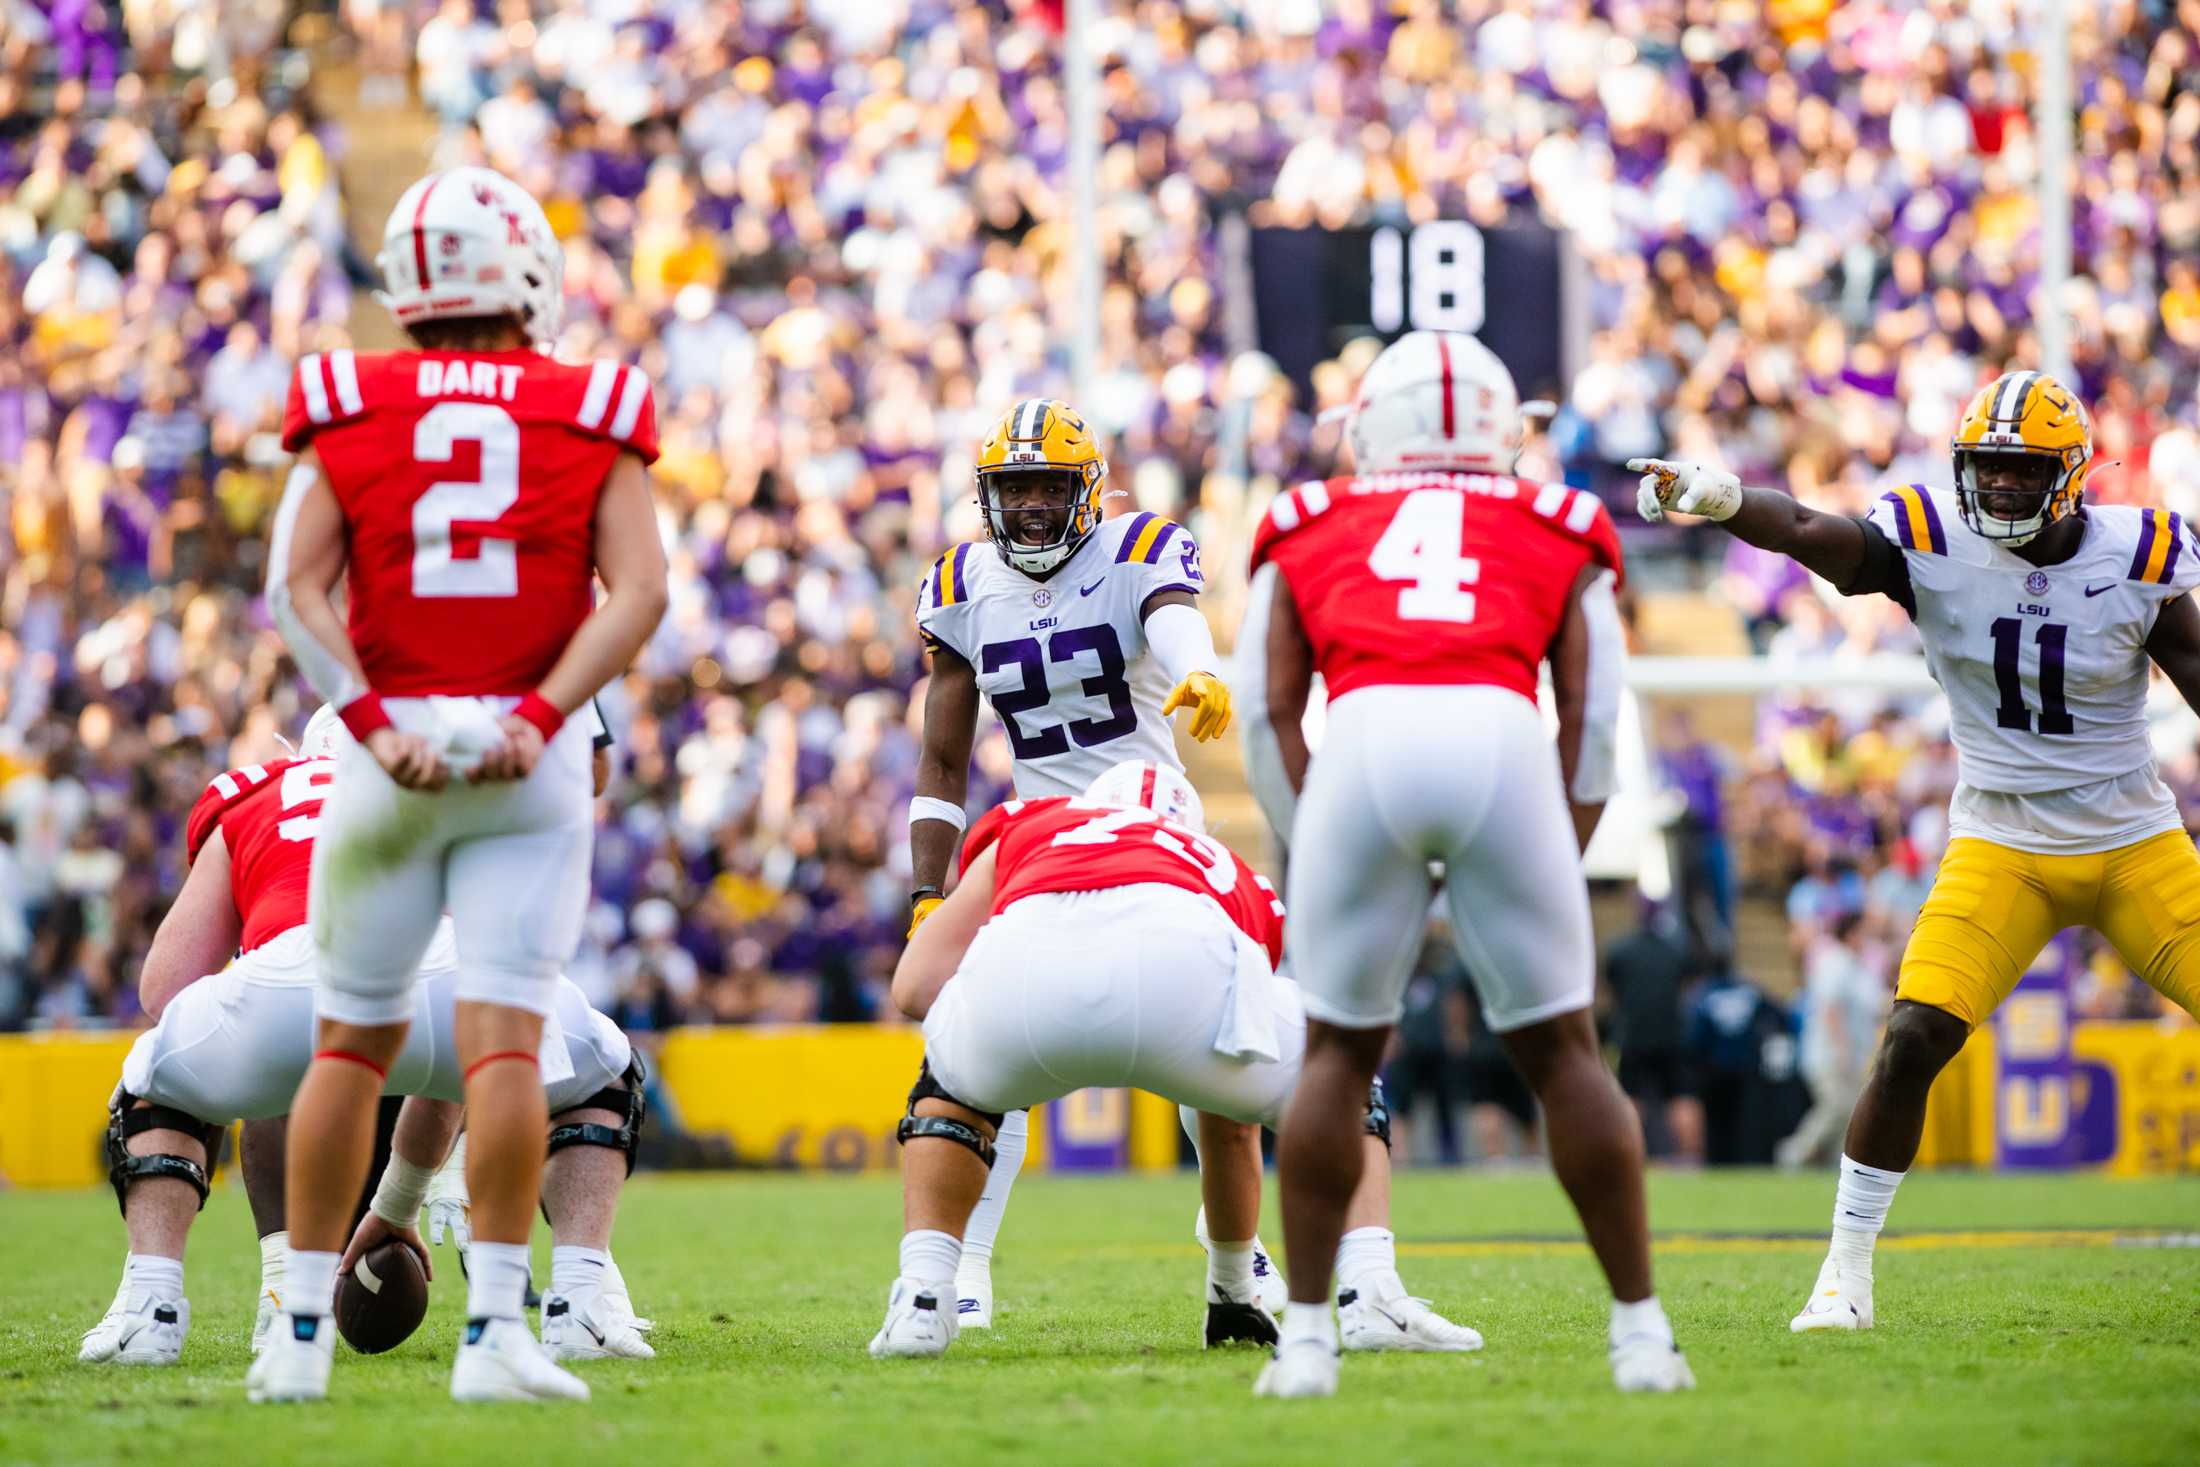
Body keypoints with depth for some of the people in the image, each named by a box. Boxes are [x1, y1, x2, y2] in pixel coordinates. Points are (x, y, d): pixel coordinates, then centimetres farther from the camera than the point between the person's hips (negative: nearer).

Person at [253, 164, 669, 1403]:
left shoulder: (350, 411, 6)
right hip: (530, 760, -1)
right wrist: (543, 716, -12)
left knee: (353, 1040, 11)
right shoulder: (593, 417, 4)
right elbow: (638, 590, -7)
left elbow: (298, 585, -5)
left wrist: (375, 724, -11)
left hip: (392, 750, 1)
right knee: (504, 1038, -5)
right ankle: (494, 1332, -11)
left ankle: (302, 1333, 14)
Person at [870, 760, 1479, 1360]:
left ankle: (921, 1302, 19)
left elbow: (913, 989, 31)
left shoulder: (1020, 830, 42)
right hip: (1178, 966, 0)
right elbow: (1230, 1128, 51)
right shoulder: (1227, 876, 44)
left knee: (951, 1086, 38)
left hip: (1021, 971, 0)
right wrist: (1234, 1289, 63)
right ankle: (1371, 1297, 12)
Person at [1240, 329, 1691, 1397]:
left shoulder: (1307, 534, 29)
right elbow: (1594, 719, 19)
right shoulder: (1559, 536, 30)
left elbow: (1272, 712, 19)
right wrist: (1562, 870, 22)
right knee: (1560, 1052, 12)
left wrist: (1313, 857, 21)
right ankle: (1641, 1330, 11)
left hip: (1364, 742, 0)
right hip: (1502, 741, 0)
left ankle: (1306, 1338, 10)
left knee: (1339, 1053, 14)